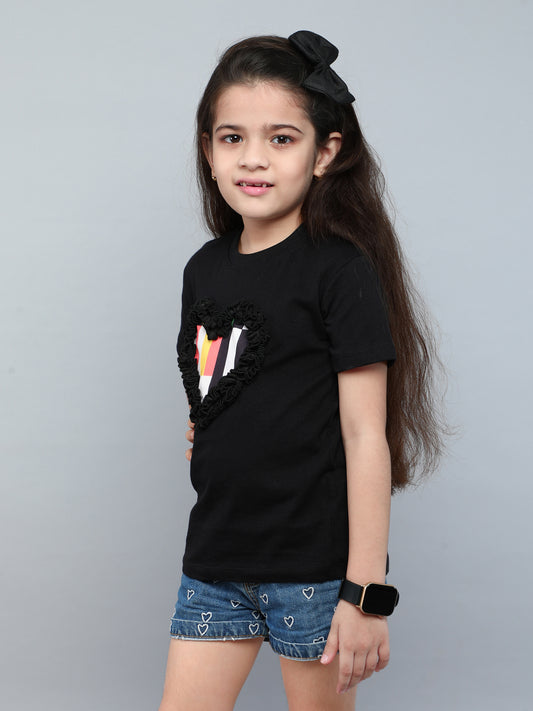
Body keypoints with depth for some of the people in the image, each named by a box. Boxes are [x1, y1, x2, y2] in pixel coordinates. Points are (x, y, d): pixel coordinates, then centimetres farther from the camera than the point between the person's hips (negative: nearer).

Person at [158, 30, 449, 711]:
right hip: (214, 558, 6)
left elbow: (365, 435, -15)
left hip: (315, 565, -6)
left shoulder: (339, 270, -11)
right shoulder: (204, 270, 8)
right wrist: (207, 435, 4)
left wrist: (366, 592, -17)